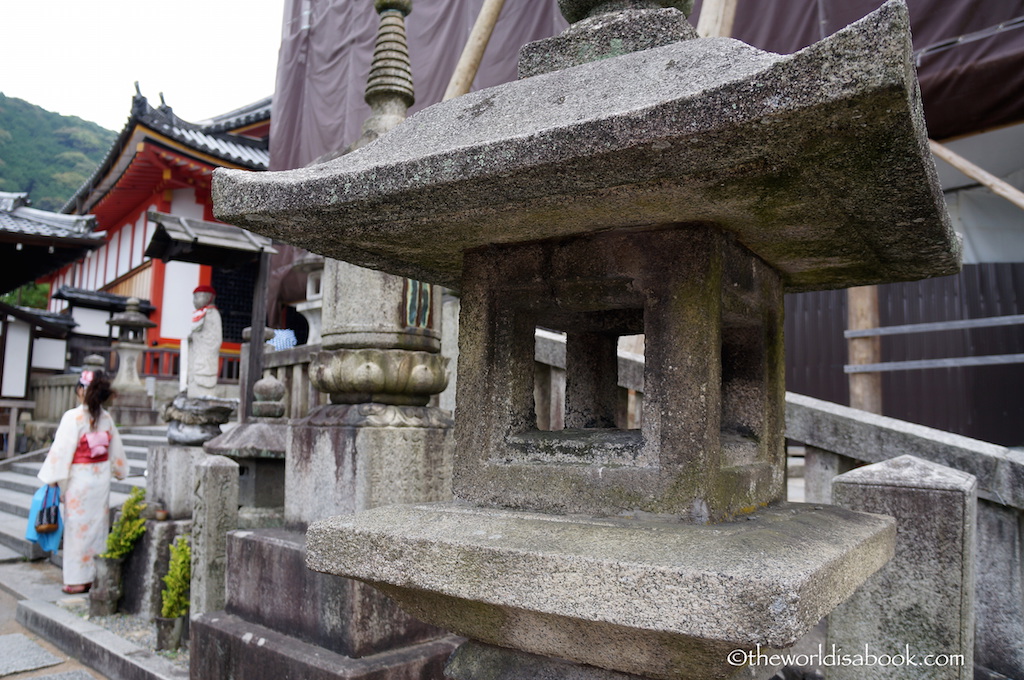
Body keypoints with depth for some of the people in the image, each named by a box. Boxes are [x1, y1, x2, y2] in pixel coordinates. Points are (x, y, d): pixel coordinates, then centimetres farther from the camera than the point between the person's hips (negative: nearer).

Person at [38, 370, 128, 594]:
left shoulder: (73, 417, -14)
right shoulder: (106, 418, 2)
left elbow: (62, 449, -14)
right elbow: (116, 448, 11)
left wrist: (52, 479, -8)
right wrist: (119, 470, 26)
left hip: (80, 477, -5)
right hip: (101, 477, 5)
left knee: (79, 527, 4)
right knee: (98, 525, 12)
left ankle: (79, 579, 11)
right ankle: (98, 576, 19)